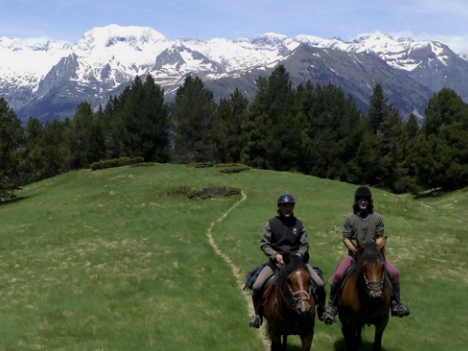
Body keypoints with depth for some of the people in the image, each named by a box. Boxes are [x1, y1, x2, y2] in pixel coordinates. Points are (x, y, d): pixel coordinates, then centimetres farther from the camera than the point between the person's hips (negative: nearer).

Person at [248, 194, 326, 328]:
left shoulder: (299, 224, 5)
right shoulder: (271, 223, -1)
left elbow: (304, 245, 6)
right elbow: (264, 244, -1)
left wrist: (299, 254, -15)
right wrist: (275, 255, -18)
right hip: (276, 260, -1)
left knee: (320, 284, -13)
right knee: (257, 286, -20)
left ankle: (321, 312, 15)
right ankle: (258, 314, 8)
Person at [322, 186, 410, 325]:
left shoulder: (377, 218, 1)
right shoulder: (350, 218, -2)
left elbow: (380, 237, 2)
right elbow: (346, 238, -2)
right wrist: (355, 250, -16)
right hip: (354, 253, -1)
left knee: (394, 273, -16)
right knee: (338, 275, -23)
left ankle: (396, 302, 7)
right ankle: (332, 305, -4)